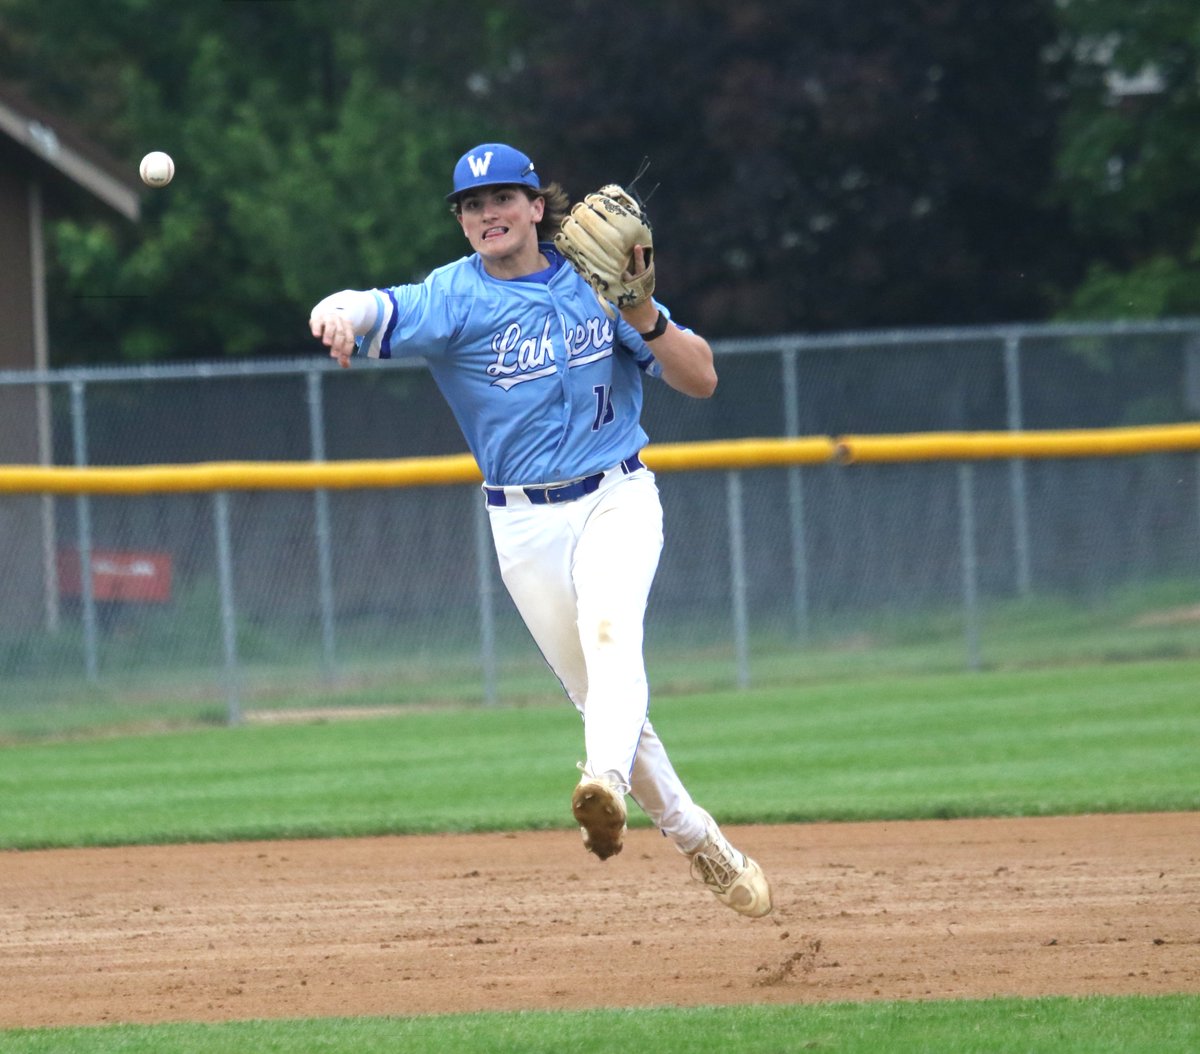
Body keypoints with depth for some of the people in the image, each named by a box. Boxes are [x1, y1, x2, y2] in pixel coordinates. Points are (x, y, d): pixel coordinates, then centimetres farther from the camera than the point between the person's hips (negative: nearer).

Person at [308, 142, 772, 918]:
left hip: (617, 502, -1)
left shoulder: (595, 282, 0)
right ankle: (700, 843, 20)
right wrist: (339, 314, -53)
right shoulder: (455, 298, -7)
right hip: (525, 526, 1)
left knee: (612, 633, -30)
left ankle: (607, 783, -51)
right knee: (601, 698, 5)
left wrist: (642, 314, -19)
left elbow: (701, 379, -2)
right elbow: (378, 311, -29)